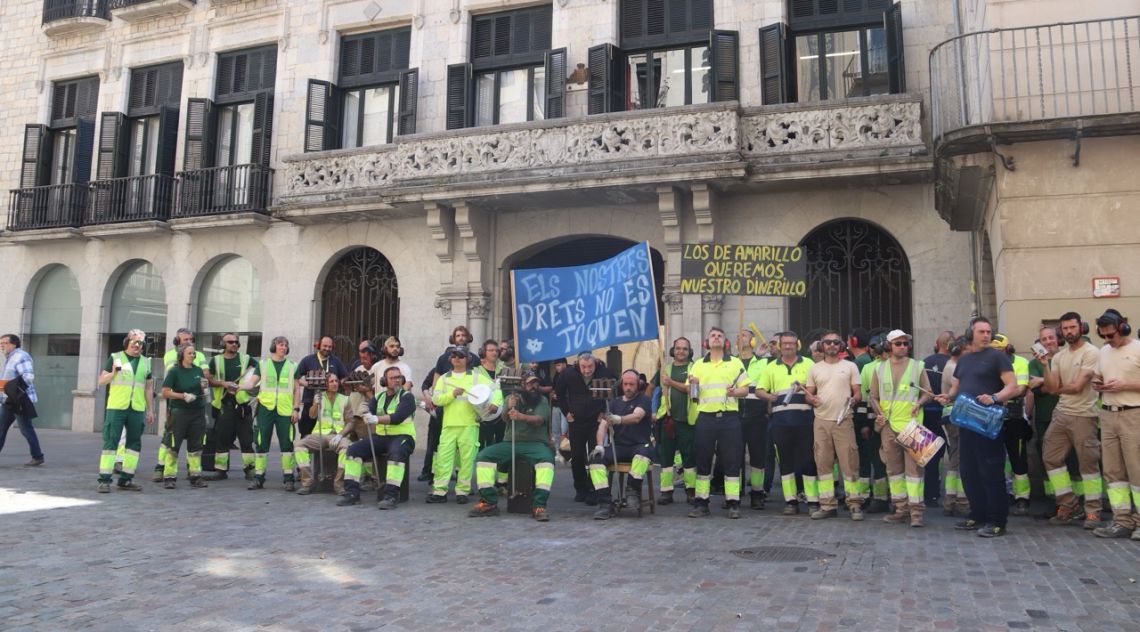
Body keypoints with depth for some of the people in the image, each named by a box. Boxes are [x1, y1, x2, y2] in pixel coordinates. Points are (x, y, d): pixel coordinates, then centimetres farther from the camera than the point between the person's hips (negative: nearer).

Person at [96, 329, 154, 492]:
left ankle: (126, 480, 13)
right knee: (110, 442, -5)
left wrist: (150, 410, 14)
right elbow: (101, 381, 4)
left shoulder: (145, 362, 13)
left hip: (137, 410, 4)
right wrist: (114, 372, -16)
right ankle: (104, 480, -3)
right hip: (116, 407, -4)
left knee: (134, 443, 5)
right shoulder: (115, 357, 4)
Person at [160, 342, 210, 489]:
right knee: (173, 445, -3)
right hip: (179, 412, -5)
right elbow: (165, 393, -8)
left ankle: (195, 476, 13)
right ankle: (169, 477, 3)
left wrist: (204, 387, -1)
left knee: (195, 445, 7)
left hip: (198, 412, 5)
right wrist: (184, 396, -17)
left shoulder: (198, 370, 10)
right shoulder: (174, 371, -4)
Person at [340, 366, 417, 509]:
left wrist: (377, 419, -33)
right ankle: (352, 493, -7)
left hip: (402, 436, -5)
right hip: (380, 436, 6)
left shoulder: (407, 397, -3)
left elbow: (398, 417, -20)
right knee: (353, 450, -10)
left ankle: (391, 496, -36)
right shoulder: (378, 397, 15)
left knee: (396, 454, -37)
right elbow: (368, 412, 2)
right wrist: (366, 415, -23)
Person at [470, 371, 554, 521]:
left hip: (536, 443, -3)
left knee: (547, 459, -34)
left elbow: (538, 420, -15)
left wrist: (521, 416, -36)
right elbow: (505, 417, -5)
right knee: (484, 455, -18)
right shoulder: (512, 398, 13)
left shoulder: (542, 400, 4)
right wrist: (509, 408, -30)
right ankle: (489, 503, -17)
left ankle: (539, 506, -35)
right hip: (511, 442, 3)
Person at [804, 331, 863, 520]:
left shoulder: (850, 366, 8)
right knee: (823, 463, 4)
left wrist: (853, 400, -16)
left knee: (849, 462, -5)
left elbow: (858, 392, 6)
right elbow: (808, 395, 12)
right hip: (821, 421, 2)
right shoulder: (814, 368, 12)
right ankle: (828, 505, 12)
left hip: (843, 421, -2)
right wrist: (812, 399, -10)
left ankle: (854, 505, 4)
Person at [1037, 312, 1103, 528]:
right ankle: (1068, 506, 15)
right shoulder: (1058, 356, 12)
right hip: (1061, 414, 7)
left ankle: (1093, 512, 8)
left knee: (1088, 462, -2)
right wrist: (1045, 365, -7)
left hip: (1083, 415, -7)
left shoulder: (1091, 353, -8)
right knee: (1051, 457, 5)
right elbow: (1052, 388, 3)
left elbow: (1077, 387, -14)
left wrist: (1058, 389, 3)